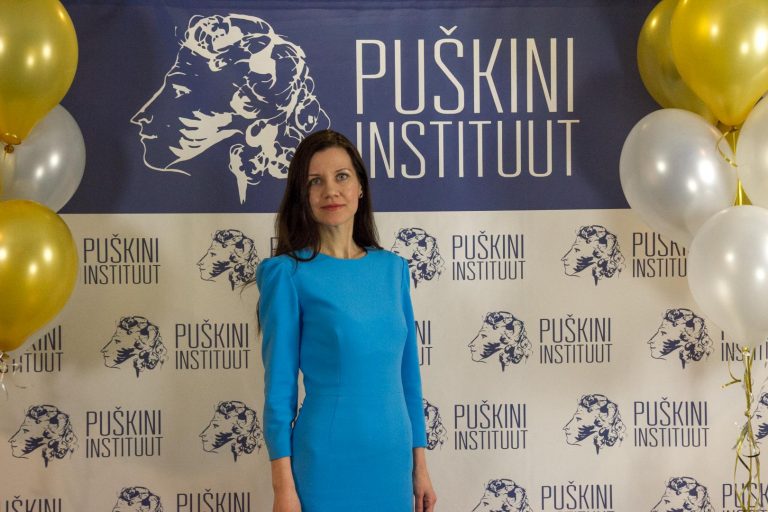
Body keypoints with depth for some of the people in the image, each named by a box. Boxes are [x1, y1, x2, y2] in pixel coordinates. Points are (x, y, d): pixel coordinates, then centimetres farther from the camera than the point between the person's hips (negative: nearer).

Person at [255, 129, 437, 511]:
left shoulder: (392, 268, 7)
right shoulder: (288, 274, -6)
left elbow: (408, 374, 11)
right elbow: (279, 386, -7)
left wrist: (420, 465, 10)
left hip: (392, 462, 5)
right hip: (327, 464, -4)